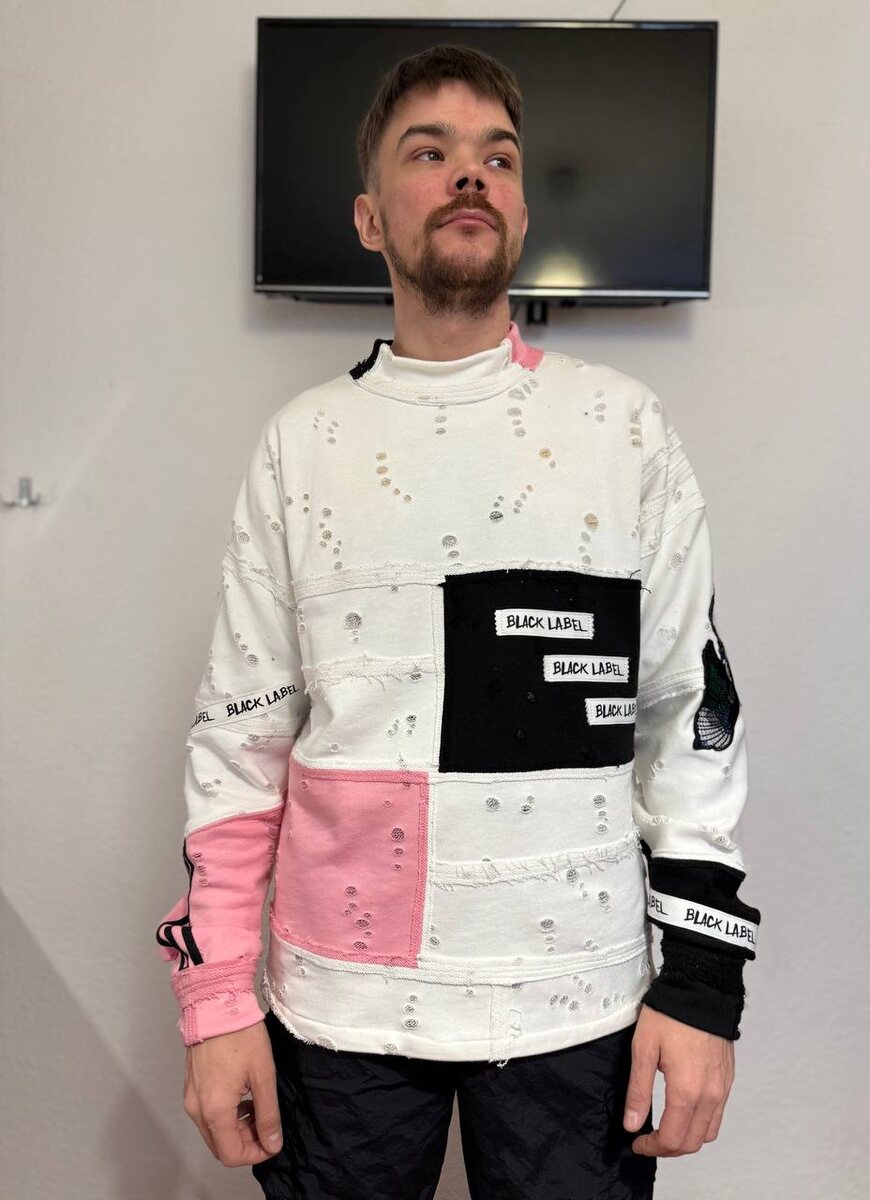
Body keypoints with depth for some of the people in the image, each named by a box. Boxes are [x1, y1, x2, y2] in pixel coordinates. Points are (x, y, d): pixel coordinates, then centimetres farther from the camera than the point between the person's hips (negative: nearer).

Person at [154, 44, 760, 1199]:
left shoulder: (626, 427, -1)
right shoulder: (302, 441, 1)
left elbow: (694, 715, -1)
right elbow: (239, 729, 2)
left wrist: (702, 983, -4)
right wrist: (215, 999, -1)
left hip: (574, 1003, 0)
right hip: (334, 1003, 1)